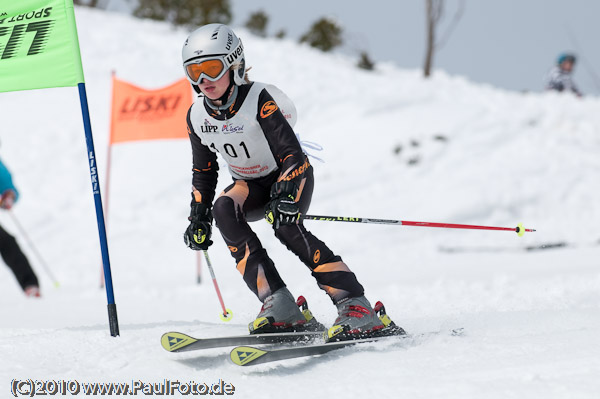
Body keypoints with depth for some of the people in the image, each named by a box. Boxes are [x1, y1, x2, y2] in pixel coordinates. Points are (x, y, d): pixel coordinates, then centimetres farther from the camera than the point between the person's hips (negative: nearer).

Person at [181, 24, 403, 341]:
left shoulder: (260, 100, -26)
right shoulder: (197, 116, -7)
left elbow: (292, 156, -30)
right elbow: (204, 171, 8)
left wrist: (286, 199, -46)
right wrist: (198, 217, 0)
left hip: (291, 176, -5)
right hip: (251, 184, 5)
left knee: (285, 225, -34)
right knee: (222, 209, -27)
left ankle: (356, 308, -34)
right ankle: (279, 306, -33)